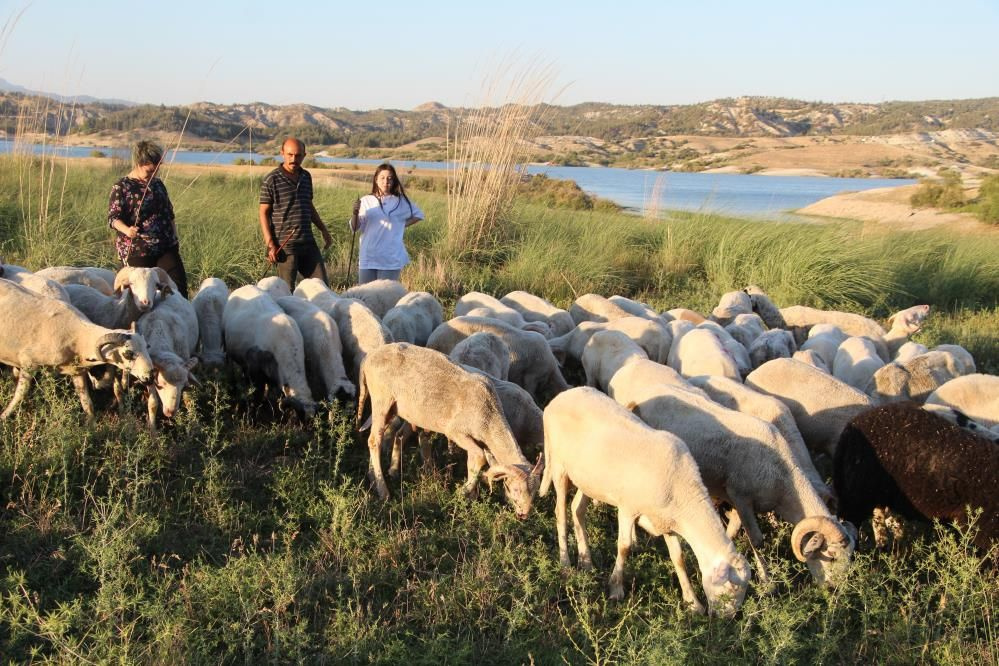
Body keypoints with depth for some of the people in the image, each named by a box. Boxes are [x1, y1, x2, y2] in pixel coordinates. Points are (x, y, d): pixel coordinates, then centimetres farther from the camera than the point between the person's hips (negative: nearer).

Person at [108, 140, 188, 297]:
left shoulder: (158, 184, 14)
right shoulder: (121, 187, -4)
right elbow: (113, 217, -11)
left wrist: (175, 237, 19)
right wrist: (126, 230, -31)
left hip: (166, 247, 5)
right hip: (136, 251, -5)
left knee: (179, 284, -6)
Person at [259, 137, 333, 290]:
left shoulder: (306, 177, 12)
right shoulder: (272, 180, -6)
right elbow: (264, 213, -5)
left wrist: (323, 230, 24)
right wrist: (270, 244, -11)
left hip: (308, 243, 6)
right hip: (285, 245, -6)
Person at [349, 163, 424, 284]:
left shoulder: (401, 202, 3)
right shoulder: (366, 201, 3)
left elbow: (418, 215, 17)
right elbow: (354, 228, -2)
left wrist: (402, 226, 6)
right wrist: (355, 213, -21)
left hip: (391, 259, -1)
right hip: (368, 258, 1)